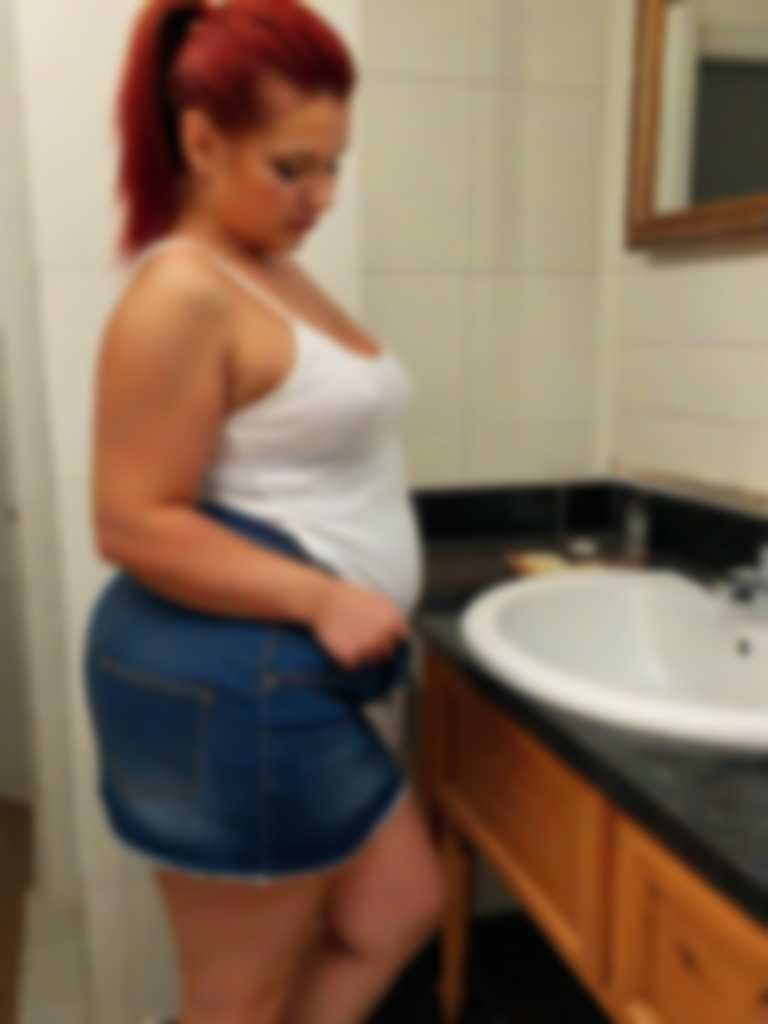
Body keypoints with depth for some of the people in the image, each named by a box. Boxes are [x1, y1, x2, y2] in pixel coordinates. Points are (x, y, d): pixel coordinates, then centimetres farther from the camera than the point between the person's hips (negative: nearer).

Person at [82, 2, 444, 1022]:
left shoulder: (277, 273, 13)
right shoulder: (183, 293, -17)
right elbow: (134, 524, -20)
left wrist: (345, 607, 12)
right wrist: (323, 600, -24)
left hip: (290, 684, 10)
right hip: (221, 688, -9)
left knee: (398, 911, 21)